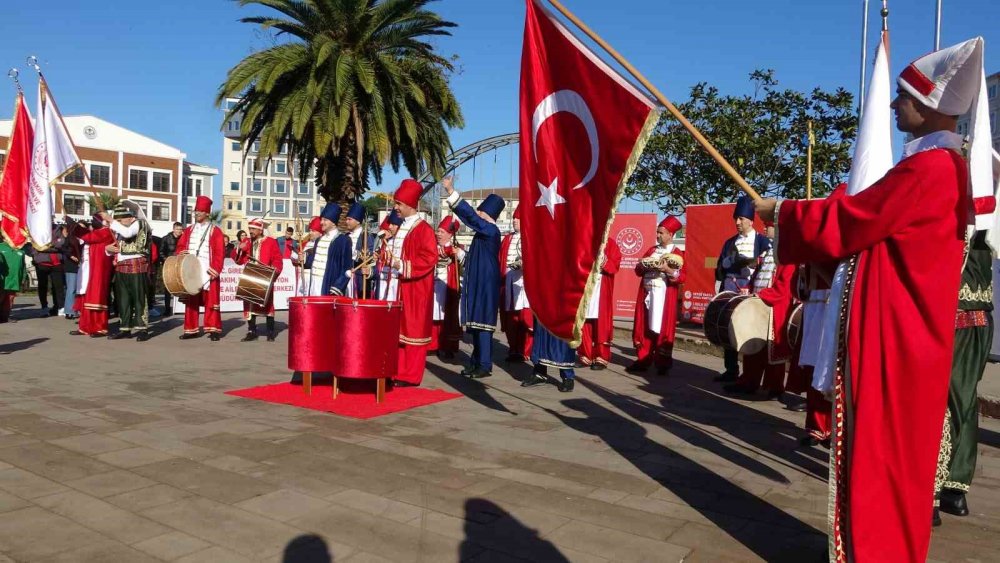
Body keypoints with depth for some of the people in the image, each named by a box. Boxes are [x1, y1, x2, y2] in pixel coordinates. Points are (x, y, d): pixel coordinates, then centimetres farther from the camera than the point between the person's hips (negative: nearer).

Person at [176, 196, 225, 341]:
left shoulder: (215, 231, 0)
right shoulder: (188, 230, 15)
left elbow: (220, 253, -7)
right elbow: (179, 246, 16)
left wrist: (215, 270, -16)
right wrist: (180, 254, -8)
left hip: (208, 273, -5)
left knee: (211, 301, -3)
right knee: (191, 301, 8)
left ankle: (213, 329, 0)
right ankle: (191, 329, 14)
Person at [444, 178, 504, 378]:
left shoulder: (491, 230, -14)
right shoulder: (485, 232, 13)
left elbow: (470, 215, -23)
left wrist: (451, 192, -24)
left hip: (485, 284, -9)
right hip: (477, 283, 9)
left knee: (482, 323, -5)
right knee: (475, 323, 12)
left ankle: (485, 365, 1)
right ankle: (477, 361, 19)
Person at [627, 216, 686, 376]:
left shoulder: (677, 253, -1)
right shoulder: (651, 250, 15)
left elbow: (682, 277, -10)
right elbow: (638, 270, 15)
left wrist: (667, 270, -22)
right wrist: (644, 266, -6)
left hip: (664, 296, -5)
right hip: (646, 294, 5)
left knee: (662, 329, -3)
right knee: (644, 327, 6)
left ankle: (663, 363, 4)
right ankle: (643, 360, 13)